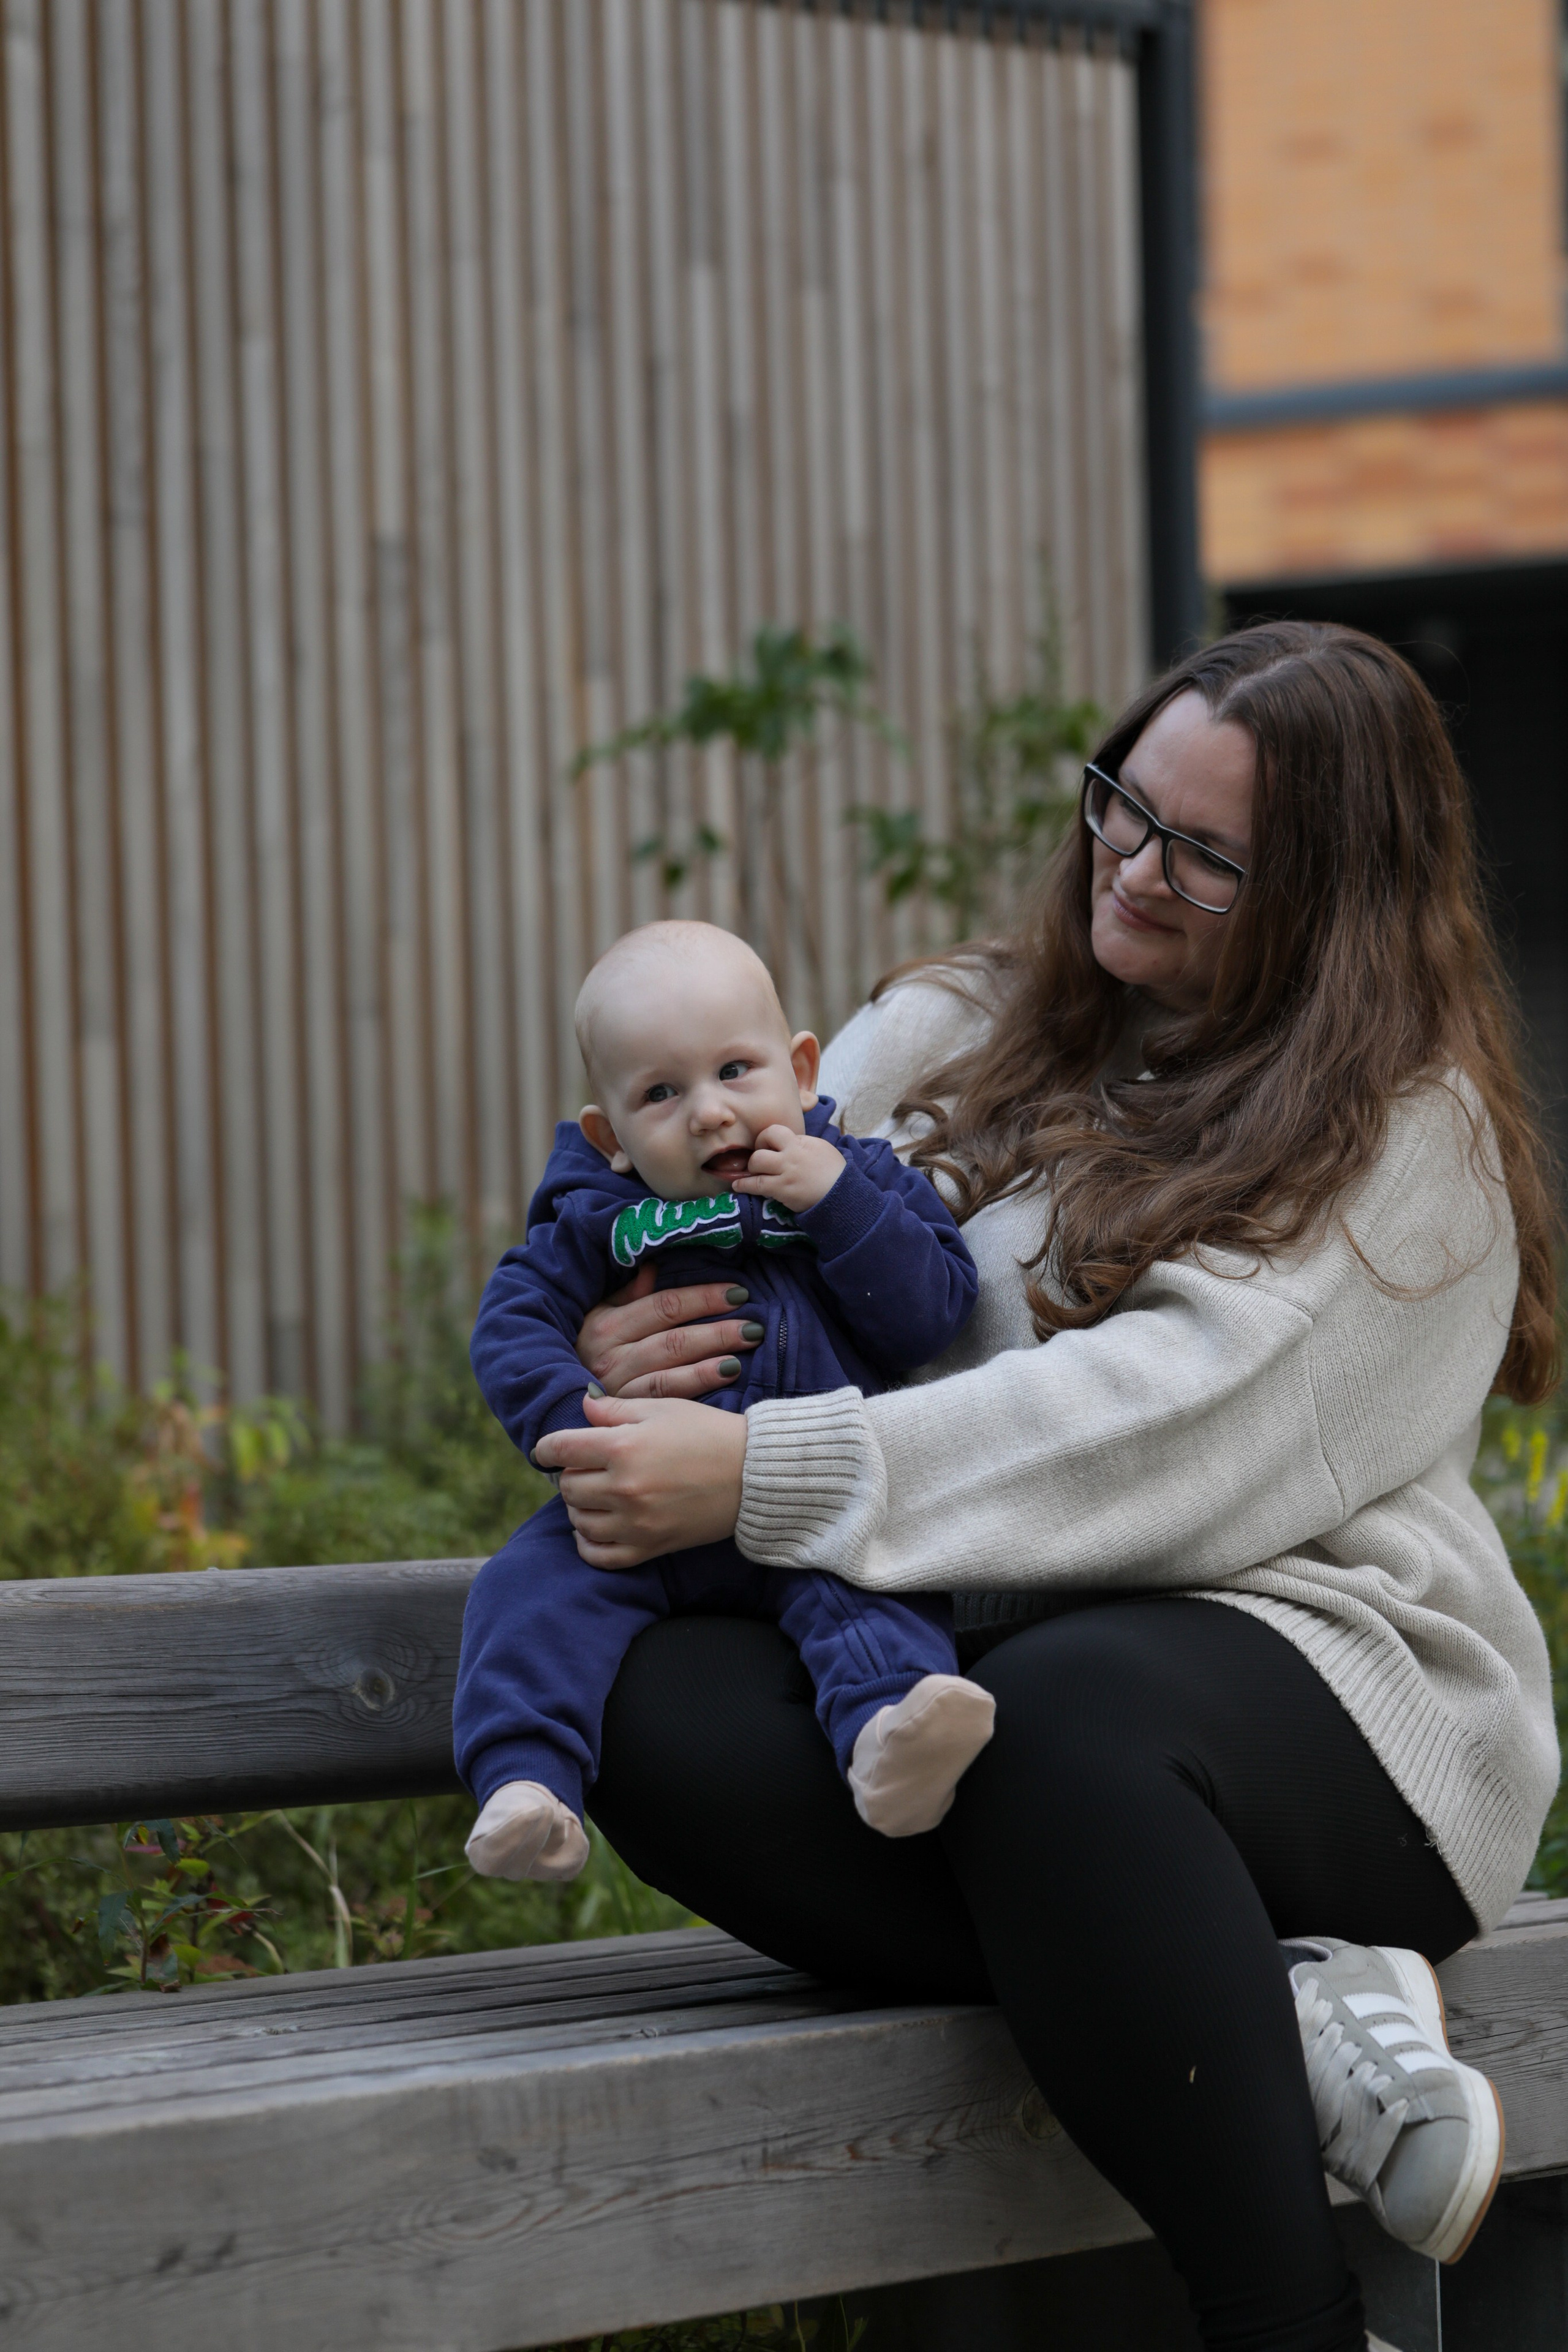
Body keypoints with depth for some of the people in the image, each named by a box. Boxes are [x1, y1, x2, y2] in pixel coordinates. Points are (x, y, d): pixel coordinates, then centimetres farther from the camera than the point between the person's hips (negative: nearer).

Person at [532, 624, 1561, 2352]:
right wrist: (620, 1349, -7)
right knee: (666, 1715, -28)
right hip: (961, 1649, 5)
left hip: (1299, 1655, -5)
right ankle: (1292, 2013, -30)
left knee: (1068, 1714, -41)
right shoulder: (956, 1038, 17)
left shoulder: (1408, 1127, -1)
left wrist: (761, 1477, -23)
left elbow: (1167, 1423, -15)